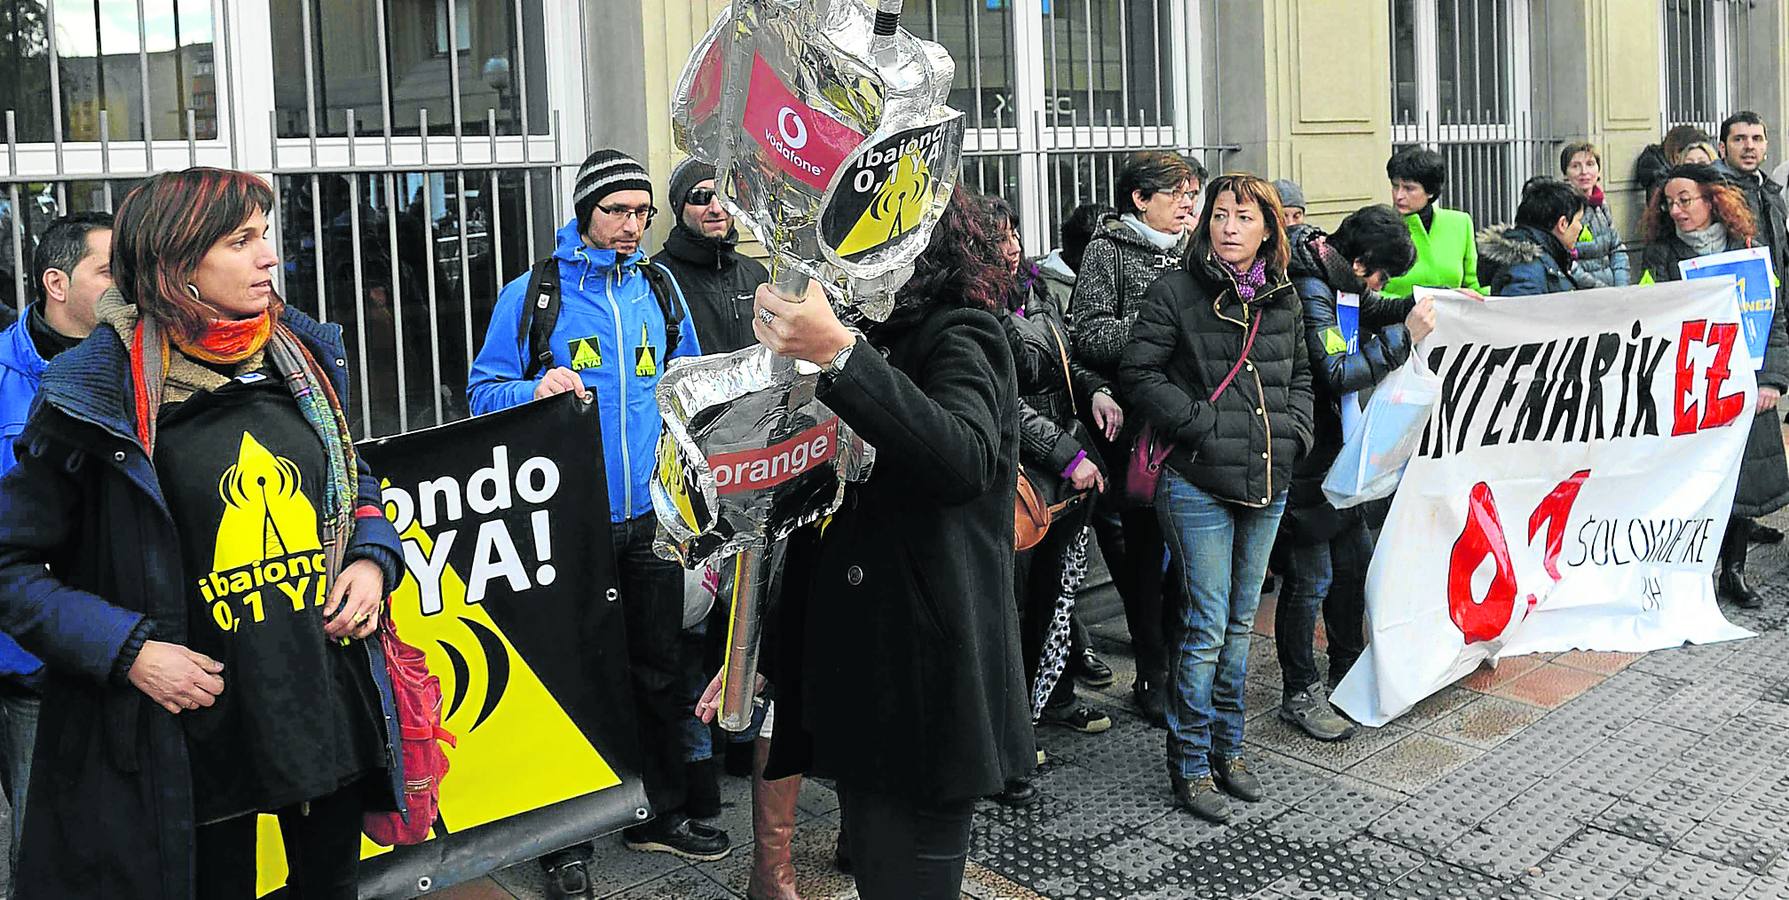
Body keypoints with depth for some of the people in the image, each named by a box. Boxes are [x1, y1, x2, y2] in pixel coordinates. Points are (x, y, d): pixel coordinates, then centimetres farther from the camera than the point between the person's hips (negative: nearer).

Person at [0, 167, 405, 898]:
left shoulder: (302, 358, 3)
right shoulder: (97, 394, -12)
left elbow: (356, 484, 19)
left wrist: (374, 560, -1)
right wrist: (127, 651, -17)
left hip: (333, 700, 5)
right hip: (200, 725, -5)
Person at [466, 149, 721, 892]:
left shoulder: (661, 292, 9)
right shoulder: (531, 295, -4)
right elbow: (484, 391, -3)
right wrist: (536, 390, -23)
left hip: (651, 517, 4)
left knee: (658, 670, 13)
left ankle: (661, 813, 30)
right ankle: (565, 838, 19)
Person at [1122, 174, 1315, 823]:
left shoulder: (1283, 299, 9)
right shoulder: (1176, 292, -7)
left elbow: (1301, 373, 21)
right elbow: (1139, 373, -10)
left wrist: (1294, 431, 5)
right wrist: (1202, 422, -16)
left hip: (1268, 484, 6)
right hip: (1199, 484, -5)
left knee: (1241, 622, 14)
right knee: (1207, 626, -3)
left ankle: (1227, 747, 27)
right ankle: (1189, 765, 9)